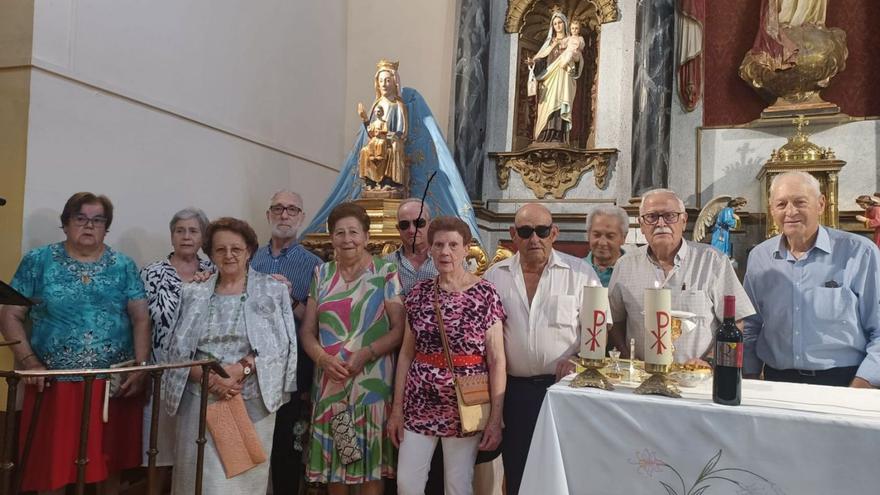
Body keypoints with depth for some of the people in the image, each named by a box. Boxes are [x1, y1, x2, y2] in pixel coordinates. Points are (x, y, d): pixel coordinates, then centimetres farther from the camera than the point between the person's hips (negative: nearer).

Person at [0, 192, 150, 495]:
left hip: (116, 384, 1)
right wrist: (29, 362, -9)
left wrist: (141, 367, -7)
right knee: (52, 464, 6)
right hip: (54, 384, -1)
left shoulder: (123, 266, 5)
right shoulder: (38, 261, 3)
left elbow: (141, 319, 3)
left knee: (110, 462, 11)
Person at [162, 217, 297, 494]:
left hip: (252, 403, -1)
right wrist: (210, 379, -13)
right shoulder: (194, 294, 9)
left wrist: (242, 369, -19)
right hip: (201, 402, 2)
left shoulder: (273, 291, 3)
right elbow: (179, 350, 3)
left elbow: (279, 345, -5)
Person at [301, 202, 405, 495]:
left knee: (370, 461, 2)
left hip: (371, 381, -3)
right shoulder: (322, 274, 10)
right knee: (332, 459, 10)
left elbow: (399, 329, -5)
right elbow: (308, 330, 8)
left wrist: (364, 354, -17)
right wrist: (322, 358, -11)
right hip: (329, 381, 4)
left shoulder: (385, 272, -1)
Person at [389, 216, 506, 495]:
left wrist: (496, 418, -10)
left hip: (464, 404, -3)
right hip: (419, 403, 3)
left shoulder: (485, 293, -6)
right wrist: (397, 408, 5)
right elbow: (406, 353, 7)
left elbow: (497, 359, -6)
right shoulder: (420, 293, 4)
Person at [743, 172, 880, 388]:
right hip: (778, 380, 2)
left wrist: (861, 388, -9)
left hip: (843, 381, -2)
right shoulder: (758, 257, 9)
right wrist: (749, 377, 8)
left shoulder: (860, 254, 0)